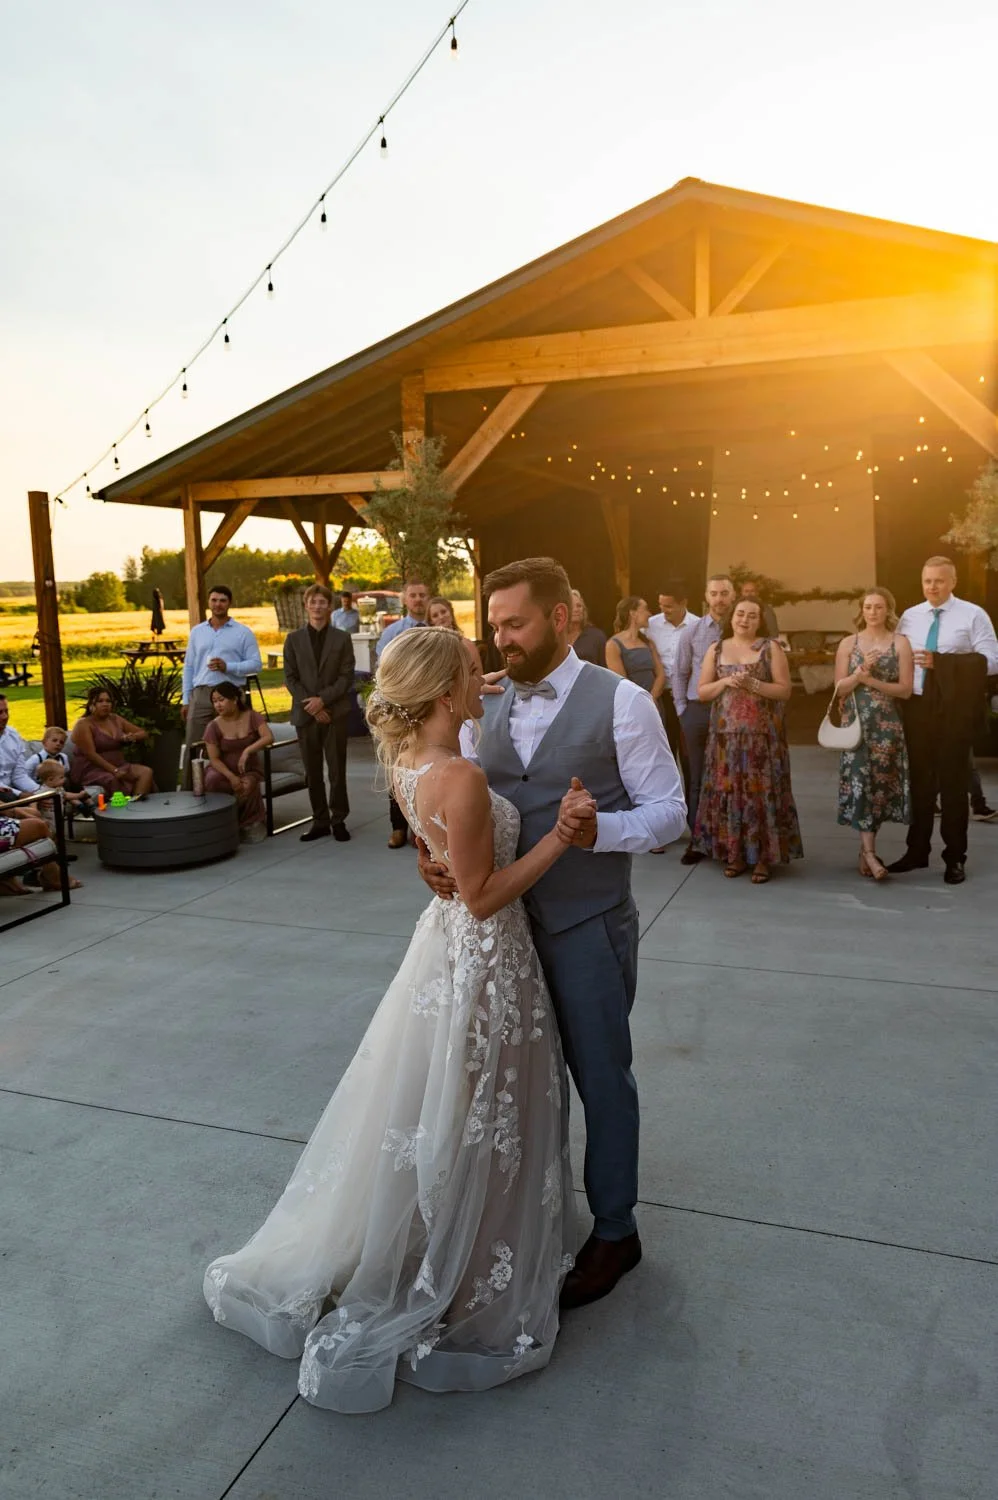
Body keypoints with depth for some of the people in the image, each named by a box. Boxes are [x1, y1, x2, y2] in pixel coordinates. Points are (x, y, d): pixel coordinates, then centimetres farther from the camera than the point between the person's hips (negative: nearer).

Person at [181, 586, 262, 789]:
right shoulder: (197, 632, 14)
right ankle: (190, 792, 6)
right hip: (201, 695, 3)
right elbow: (188, 667, 15)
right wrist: (186, 699, 10)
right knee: (194, 747, 1)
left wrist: (228, 667, -16)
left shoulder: (243, 632, 4)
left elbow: (255, 664, -1)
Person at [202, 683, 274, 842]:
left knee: (247, 787, -34)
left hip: (249, 769, 0)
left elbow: (269, 737, -20)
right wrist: (231, 777, -25)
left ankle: (251, 823, -5)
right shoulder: (214, 726, -10)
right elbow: (214, 759, -11)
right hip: (223, 769, 0)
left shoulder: (252, 717, -8)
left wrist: (247, 751, -33)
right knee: (212, 780, -34)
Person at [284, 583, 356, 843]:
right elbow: (290, 677, 3)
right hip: (305, 713, 2)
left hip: (335, 712, -1)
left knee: (337, 769, 0)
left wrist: (323, 699, -14)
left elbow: (347, 676, -2)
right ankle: (320, 821, 14)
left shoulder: (342, 638, 3)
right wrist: (311, 706, -9)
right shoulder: (294, 639, 7)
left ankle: (339, 820, 10)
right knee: (312, 771, 6)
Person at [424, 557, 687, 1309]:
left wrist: (597, 829, -28)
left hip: (588, 928, -5)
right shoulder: (488, 707, 6)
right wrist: (433, 851, -13)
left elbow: (668, 811, -10)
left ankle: (614, 1232, 32)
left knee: (601, 1077, 10)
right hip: (507, 919, 5)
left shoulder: (621, 702, -11)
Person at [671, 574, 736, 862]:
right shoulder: (692, 632, 5)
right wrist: (682, 709, 4)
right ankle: (697, 840, 14)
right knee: (697, 778, 6)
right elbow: (679, 673, 9)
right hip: (698, 710, 2)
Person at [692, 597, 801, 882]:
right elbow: (701, 692, 7)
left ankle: (763, 858, 3)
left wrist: (752, 684, -15)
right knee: (728, 792, 2)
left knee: (761, 793, -3)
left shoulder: (770, 648, 2)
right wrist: (726, 681, -10)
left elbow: (784, 690, -3)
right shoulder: (716, 649, 10)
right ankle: (734, 855, 11)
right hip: (725, 735, 2)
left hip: (762, 735, -2)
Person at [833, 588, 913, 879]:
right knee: (860, 782, -10)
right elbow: (840, 688, 2)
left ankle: (865, 849, 13)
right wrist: (860, 672, -14)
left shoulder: (900, 643, 3)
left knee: (880, 784, 1)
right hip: (855, 723, 0)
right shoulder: (848, 643, 6)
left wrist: (871, 680, -12)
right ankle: (870, 851, -11)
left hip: (887, 725, 0)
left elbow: (906, 689, -3)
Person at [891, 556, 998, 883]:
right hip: (916, 707, 4)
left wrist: (941, 662, -20)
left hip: (955, 709, -4)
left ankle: (955, 857, 15)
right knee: (919, 779, 11)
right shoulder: (909, 617, 9)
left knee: (952, 780, 4)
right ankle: (917, 850, 23)